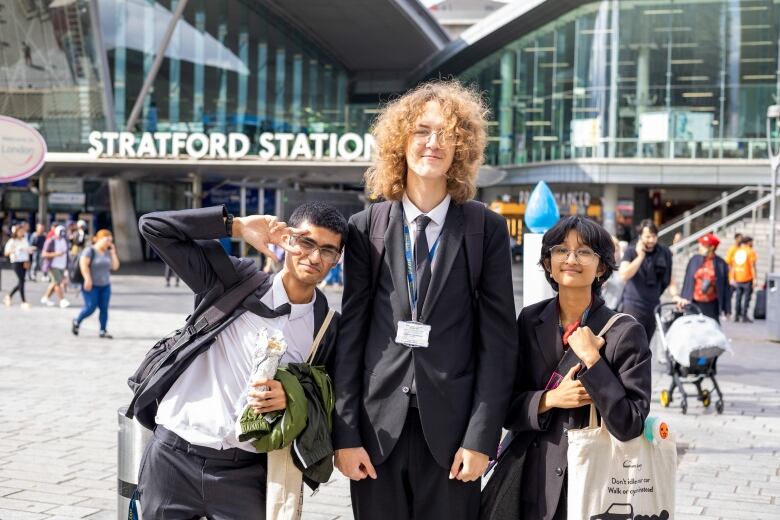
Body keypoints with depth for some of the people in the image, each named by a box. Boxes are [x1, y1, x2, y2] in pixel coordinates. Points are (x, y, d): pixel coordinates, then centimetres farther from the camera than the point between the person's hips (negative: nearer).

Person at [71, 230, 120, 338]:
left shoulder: (107, 252, 10)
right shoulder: (90, 251, -9)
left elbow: (115, 267, 6)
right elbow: (83, 264, -19)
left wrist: (113, 252, -1)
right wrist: (88, 279, -25)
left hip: (105, 286, 6)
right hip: (91, 285, -6)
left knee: (104, 308, 0)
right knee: (90, 308, -8)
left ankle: (103, 331, 5)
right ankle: (76, 322, 16)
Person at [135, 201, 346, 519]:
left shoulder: (328, 329, 3)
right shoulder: (233, 280, -1)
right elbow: (154, 227, -3)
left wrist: (291, 396, -12)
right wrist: (237, 227, -7)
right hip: (174, 456, 0)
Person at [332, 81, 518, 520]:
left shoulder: (486, 228, 1)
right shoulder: (366, 228, 4)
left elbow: (498, 339, -2)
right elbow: (351, 333, 2)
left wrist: (481, 437, -8)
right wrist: (345, 433, -2)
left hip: (450, 427, -1)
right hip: (378, 424, 1)